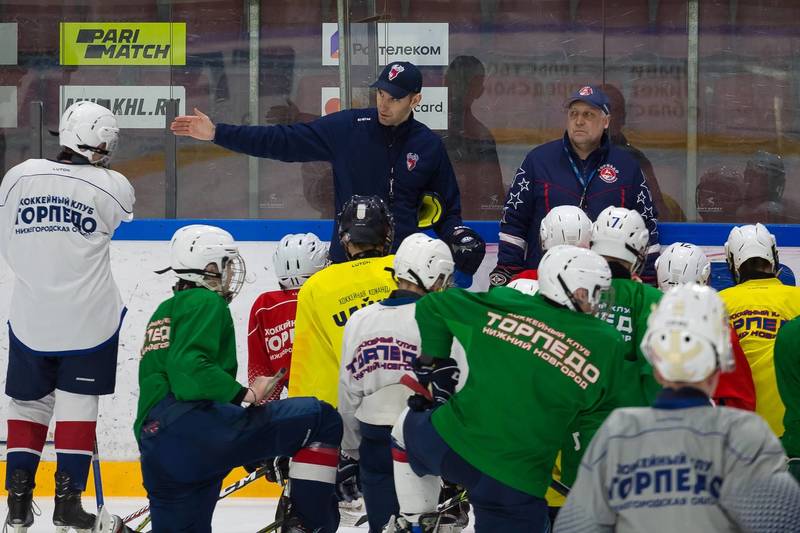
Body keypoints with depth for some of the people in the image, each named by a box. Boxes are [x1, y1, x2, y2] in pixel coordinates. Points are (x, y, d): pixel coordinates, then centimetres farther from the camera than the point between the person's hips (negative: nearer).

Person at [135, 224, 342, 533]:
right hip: (193, 424, -9)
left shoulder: (165, 311, 33)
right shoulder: (205, 302, 3)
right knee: (322, 419, -7)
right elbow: (188, 366, -13)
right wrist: (244, 394, -13)